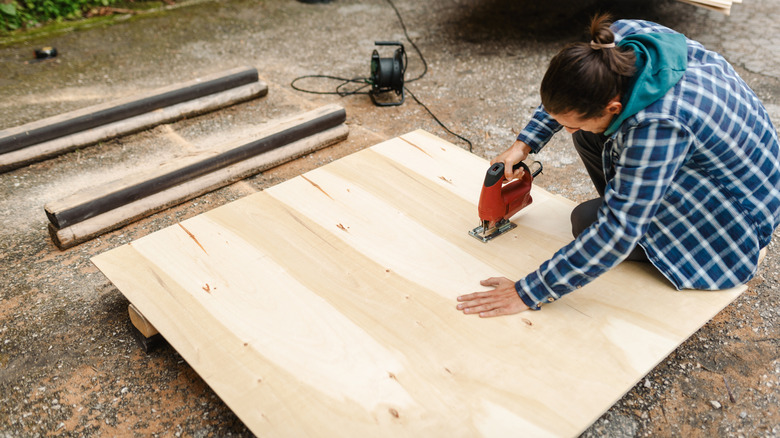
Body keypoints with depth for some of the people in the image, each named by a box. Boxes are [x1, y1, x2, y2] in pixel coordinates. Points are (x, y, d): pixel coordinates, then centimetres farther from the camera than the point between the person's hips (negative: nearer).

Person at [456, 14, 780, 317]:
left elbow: (616, 232, -38)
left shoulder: (659, 125, -42)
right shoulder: (621, 36, -20)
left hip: (737, 212, -8)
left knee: (588, 221, -20)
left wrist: (529, 293, -34)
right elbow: (569, 92, 2)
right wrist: (525, 143, -7)